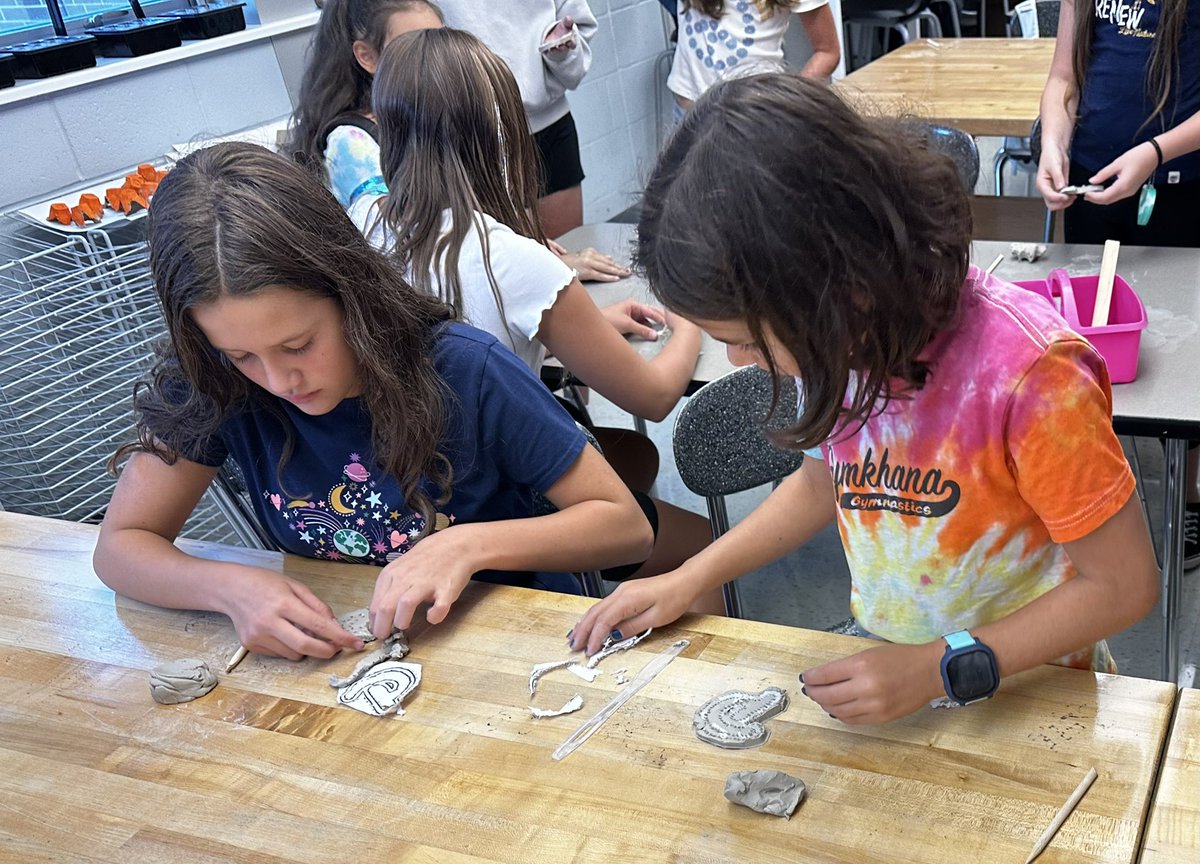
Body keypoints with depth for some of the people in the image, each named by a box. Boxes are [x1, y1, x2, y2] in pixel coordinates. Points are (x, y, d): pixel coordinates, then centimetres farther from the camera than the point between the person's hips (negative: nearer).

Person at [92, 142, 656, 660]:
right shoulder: (213, 383, -11)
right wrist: (230, 588, -24)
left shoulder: (465, 372, -19)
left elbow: (627, 525, -13)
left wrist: (470, 545, -26)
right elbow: (118, 547, -4)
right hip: (330, 653, 3)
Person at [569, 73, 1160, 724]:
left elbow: (1123, 584, -15)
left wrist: (942, 669, -21)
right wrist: (686, 581, 6)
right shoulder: (832, 342, -8)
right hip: (878, 662, 5)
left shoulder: (1027, 373, -27)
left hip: (1026, 688, -5)